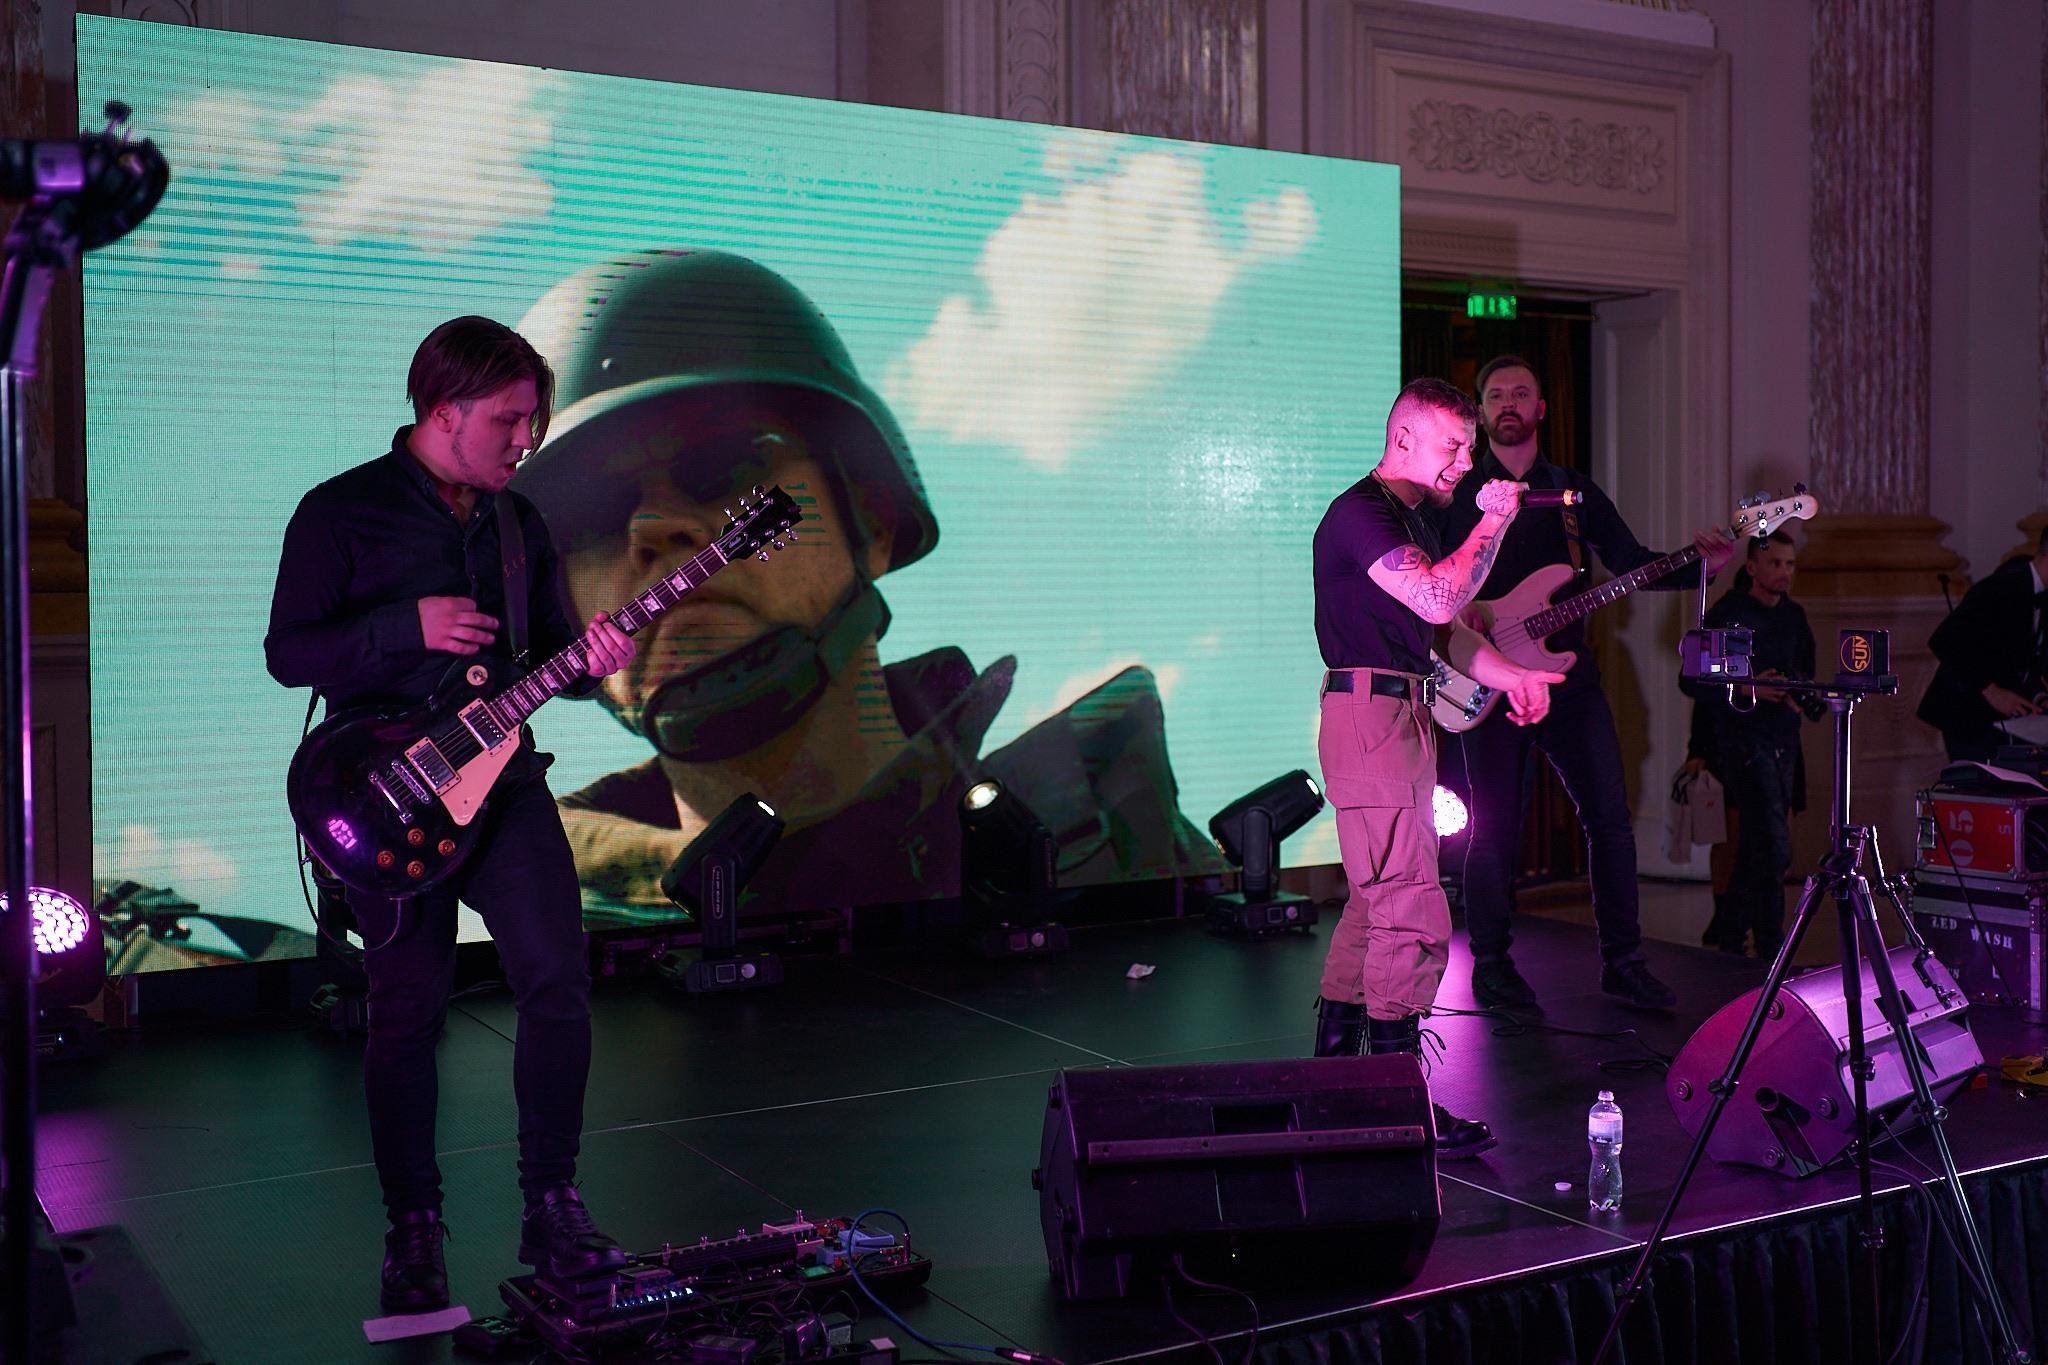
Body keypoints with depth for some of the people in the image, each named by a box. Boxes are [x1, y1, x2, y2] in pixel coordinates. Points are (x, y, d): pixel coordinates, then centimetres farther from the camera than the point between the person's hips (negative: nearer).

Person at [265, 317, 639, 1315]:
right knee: (408, 1009, 2)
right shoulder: (341, 511, -4)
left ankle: (550, 1209, 7)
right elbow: (286, 652, -7)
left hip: (501, 775, 4)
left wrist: (590, 659, -4)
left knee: (557, 977, -8)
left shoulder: (519, 520, 13)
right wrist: (409, 625, -20)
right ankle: (414, 1232, 18)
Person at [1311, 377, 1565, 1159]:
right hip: (1369, 717, -11)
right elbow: (1439, 600, -22)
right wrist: (1493, 522, -12)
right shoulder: (1361, 512, -11)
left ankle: (1332, 1062, 22)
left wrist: (1509, 675, 10)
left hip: (1404, 717, 11)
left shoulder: (1407, 517, 21)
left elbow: (1444, 629, 24)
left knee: (1376, 902, 14)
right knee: (1413, 916, -13)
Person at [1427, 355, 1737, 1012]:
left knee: (1610, 817, -1)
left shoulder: (1576, 489, 14)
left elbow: (1632, 561, 9)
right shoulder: (1456, 493, 7)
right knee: (1494, 827, -1)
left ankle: (1623, 962, 8)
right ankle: (1491, 964, 12)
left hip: (1566, 671, 3)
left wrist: (1699, 565, -8)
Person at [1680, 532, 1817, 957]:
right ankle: (1772, 957, -10)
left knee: (1756, 847, 13)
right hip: (1742, 739, -7)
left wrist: (1801, 694, 1)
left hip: (1783, 741, 7)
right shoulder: (1726, 614, -8)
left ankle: (1726, 935, 29)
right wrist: (1748, 689, -22)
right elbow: (1691, 682, -11)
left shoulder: (1794, 616, 13)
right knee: (1774, 849, -15)